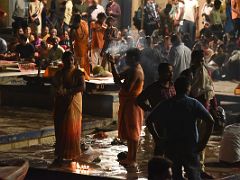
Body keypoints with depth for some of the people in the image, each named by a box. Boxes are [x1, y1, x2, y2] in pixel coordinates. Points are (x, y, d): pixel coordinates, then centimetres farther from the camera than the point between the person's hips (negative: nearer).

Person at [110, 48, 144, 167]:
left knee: (132, 133, -5)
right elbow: (117, 78, 14)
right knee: (128, 132, 16)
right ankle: (130, 157, 24)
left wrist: (119, 82, -9)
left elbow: (127, 89, -25)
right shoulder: (132, 70, 12)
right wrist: (112, 64, 8)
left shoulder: (136, 71, -19)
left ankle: (133, 160, 0)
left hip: (132, 104, -10)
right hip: (127, 103, 10)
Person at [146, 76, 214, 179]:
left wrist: (158, 139, 6)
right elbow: (210, 121, -13)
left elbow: (149, 121, 1)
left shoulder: (166, 104, 2)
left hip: (171, 147, 2)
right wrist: (203, 142, -6)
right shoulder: (193, 103, -5)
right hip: (190, 148, -2)